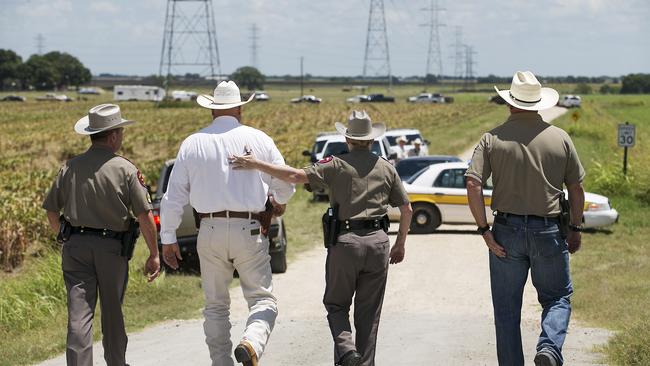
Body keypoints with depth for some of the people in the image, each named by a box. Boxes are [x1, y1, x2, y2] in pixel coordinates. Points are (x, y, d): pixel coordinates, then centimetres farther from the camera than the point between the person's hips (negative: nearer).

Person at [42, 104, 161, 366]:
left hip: (75, 246, 2)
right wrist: (154, 254, 1)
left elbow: (51, 210, 8)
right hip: (112, 247, -1)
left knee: (79, 313, -2)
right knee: (112, 312, 15)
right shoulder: (124, 169, -6)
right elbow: (145, 216, -7)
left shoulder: (71, 167, 3)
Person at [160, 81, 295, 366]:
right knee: (262, 298, 4)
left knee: (216, 305, 14)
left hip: (210, 232, 2)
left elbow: (174, 195, 3)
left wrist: (168, 238, 10)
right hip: (248, 230, -2)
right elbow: (285, 184, 6)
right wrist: (279, 202, 29)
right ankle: (252, 342, -23)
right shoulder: (258, 139, 0)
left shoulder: (192, 144, 3)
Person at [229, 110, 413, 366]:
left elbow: (296, 176, -13)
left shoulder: (336, 165, -1)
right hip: (378, 242, 3)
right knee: (368, 313, 11)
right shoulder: (386, 168, 10)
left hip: (345, 242, -2)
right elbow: (406, 210, 11)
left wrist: (256, 164, -9)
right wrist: (400, 244, 23)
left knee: (336, 304, 11)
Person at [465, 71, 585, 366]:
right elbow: (576, 189, 4)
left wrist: (484, 230, -7)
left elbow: (473, 185, -13)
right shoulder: (560, 138, 1)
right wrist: (575, 228, 16)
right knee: (557, 297, 16)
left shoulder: (493, 139, -3)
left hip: (507, 231, 0)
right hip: (549, 231, 0)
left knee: (507, 310, 10)